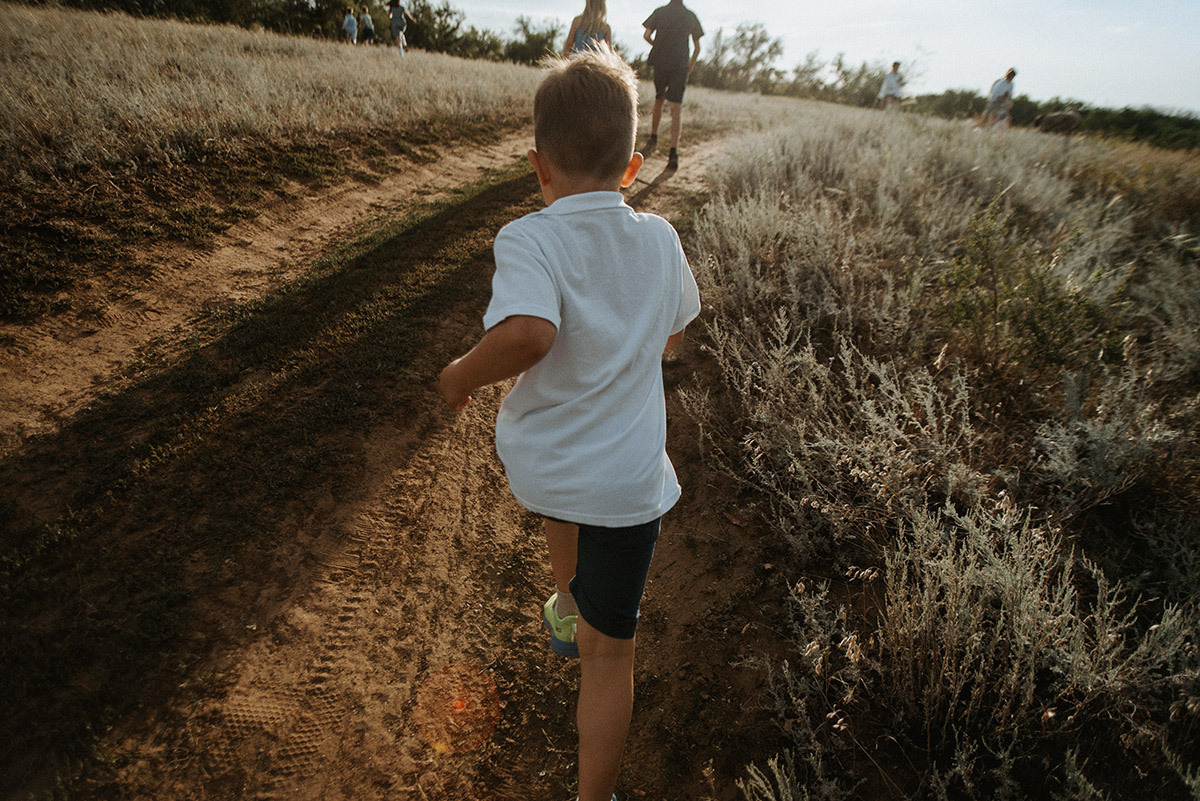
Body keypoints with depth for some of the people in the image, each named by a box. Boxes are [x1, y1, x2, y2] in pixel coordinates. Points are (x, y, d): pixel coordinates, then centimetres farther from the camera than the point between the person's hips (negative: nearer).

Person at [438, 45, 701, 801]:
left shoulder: (530, 239, -17)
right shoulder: (660, 239, -4)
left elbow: (527, 333, -36)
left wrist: (463, 373, -18)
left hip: (535, 463, 1)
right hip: (625, 480, 0)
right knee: (609, 654, 12)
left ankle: (566, 610, 64)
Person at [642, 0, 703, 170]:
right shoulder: (691, 16, 6)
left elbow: (646, 35, -3)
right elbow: (697, 48, 8)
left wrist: (657, 46, 16)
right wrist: (690, 67, 22)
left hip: (660, 63, 1)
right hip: (680, 65, -1)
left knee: (659, 100, 23)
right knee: (676, 109, -5)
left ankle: (653, 137, 37)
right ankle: (673, 152, -17)